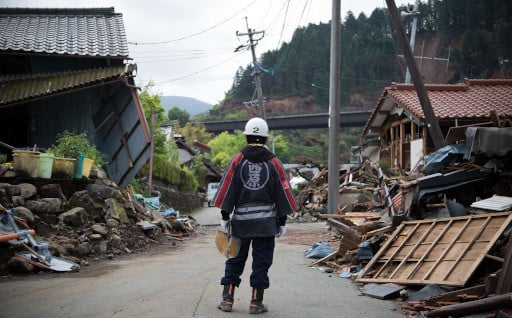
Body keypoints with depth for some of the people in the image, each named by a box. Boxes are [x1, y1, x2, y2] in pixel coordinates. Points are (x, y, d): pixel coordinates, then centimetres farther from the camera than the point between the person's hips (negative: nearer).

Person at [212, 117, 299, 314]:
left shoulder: (237, 160, -1)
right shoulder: (273, 162, 1)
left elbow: (227, 189, -2)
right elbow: (283, 192, 3)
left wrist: (225, 217, 4)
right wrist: (282, 221, 9)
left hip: (241, 219, 1)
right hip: (266, 221, -1)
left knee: (235, 260, 11)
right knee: (261, 262, 5)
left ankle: (227, 299, 13)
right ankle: (256, 303, 8)